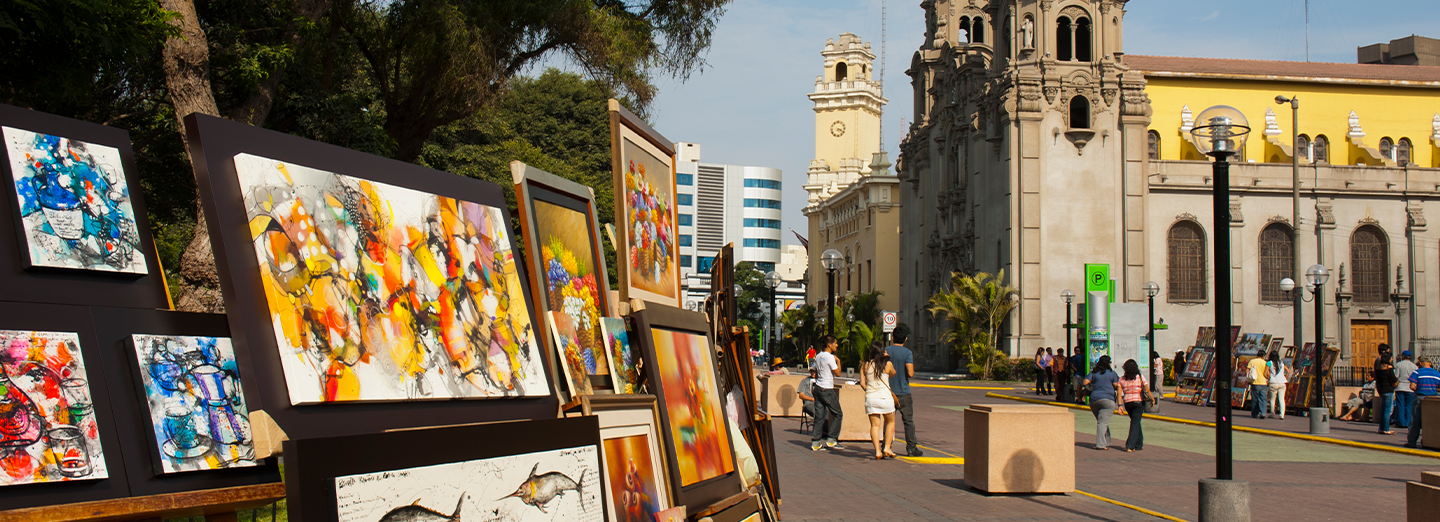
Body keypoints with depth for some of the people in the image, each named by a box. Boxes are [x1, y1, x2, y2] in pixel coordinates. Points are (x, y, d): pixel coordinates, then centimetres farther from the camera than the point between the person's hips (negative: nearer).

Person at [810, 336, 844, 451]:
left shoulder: (818, 356, 11)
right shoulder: (830, 357, -14)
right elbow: (838, 373, -13)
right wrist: (838, 361, 0)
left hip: (818, 388, 8)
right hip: (827, 390, -8)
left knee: (819, 416, 6)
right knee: (838, 414, 4)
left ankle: (815, 443, 3)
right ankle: (831, 439, 2)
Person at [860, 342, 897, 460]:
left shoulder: (865, 365, 4)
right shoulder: (887, 364, -3)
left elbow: (862, 383, 4)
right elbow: (893, 374, 18)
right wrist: (888, 358, 20)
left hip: (870, 397, 2)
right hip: (885, 397, -2)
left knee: (875, 425, 3)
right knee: (890, 422, 16)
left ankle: (877, 451, -6)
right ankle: (887, 448, 7)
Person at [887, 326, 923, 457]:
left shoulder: (886, 351, 1)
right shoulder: (907, 353, -10)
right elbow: (910, 373, -16)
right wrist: (909, 374, 4)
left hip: (888, 392, 3)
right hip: (903, 392, -3)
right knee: (908, 421, 4)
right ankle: (911, 448, 5)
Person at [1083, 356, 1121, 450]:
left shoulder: (1093, 373, 8)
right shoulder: (1111, 373, 0)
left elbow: (1084, 382, 0)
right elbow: (1116, 387, -1)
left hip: (1094, 399, 4)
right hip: (1107, 399, -4)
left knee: (1101, 421, 16)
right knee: (1103, 422, -8)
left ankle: (1106, 442, 20)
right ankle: (1100, 444, -17)